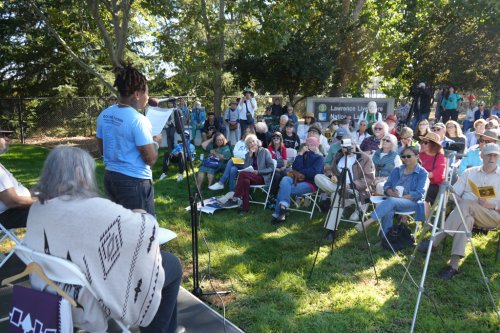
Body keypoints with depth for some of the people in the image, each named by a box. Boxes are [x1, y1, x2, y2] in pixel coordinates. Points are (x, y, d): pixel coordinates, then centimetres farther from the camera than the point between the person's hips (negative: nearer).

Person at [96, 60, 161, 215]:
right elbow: (150, 159, -17)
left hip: (110, 178, 8)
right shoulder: (138, 120, -20)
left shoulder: (104, 115, 3)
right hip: (134, 182, -8)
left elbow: (102, 150, 13)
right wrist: (155, 141, 0)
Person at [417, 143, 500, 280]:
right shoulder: (469, 172, 17)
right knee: (466, 219, -35)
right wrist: (460, 203, -11)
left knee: (467, 204, -32)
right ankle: (454, 265, -42)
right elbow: (454, 193, 10)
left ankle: (435, 241, -36)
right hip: (468, 213, 2)